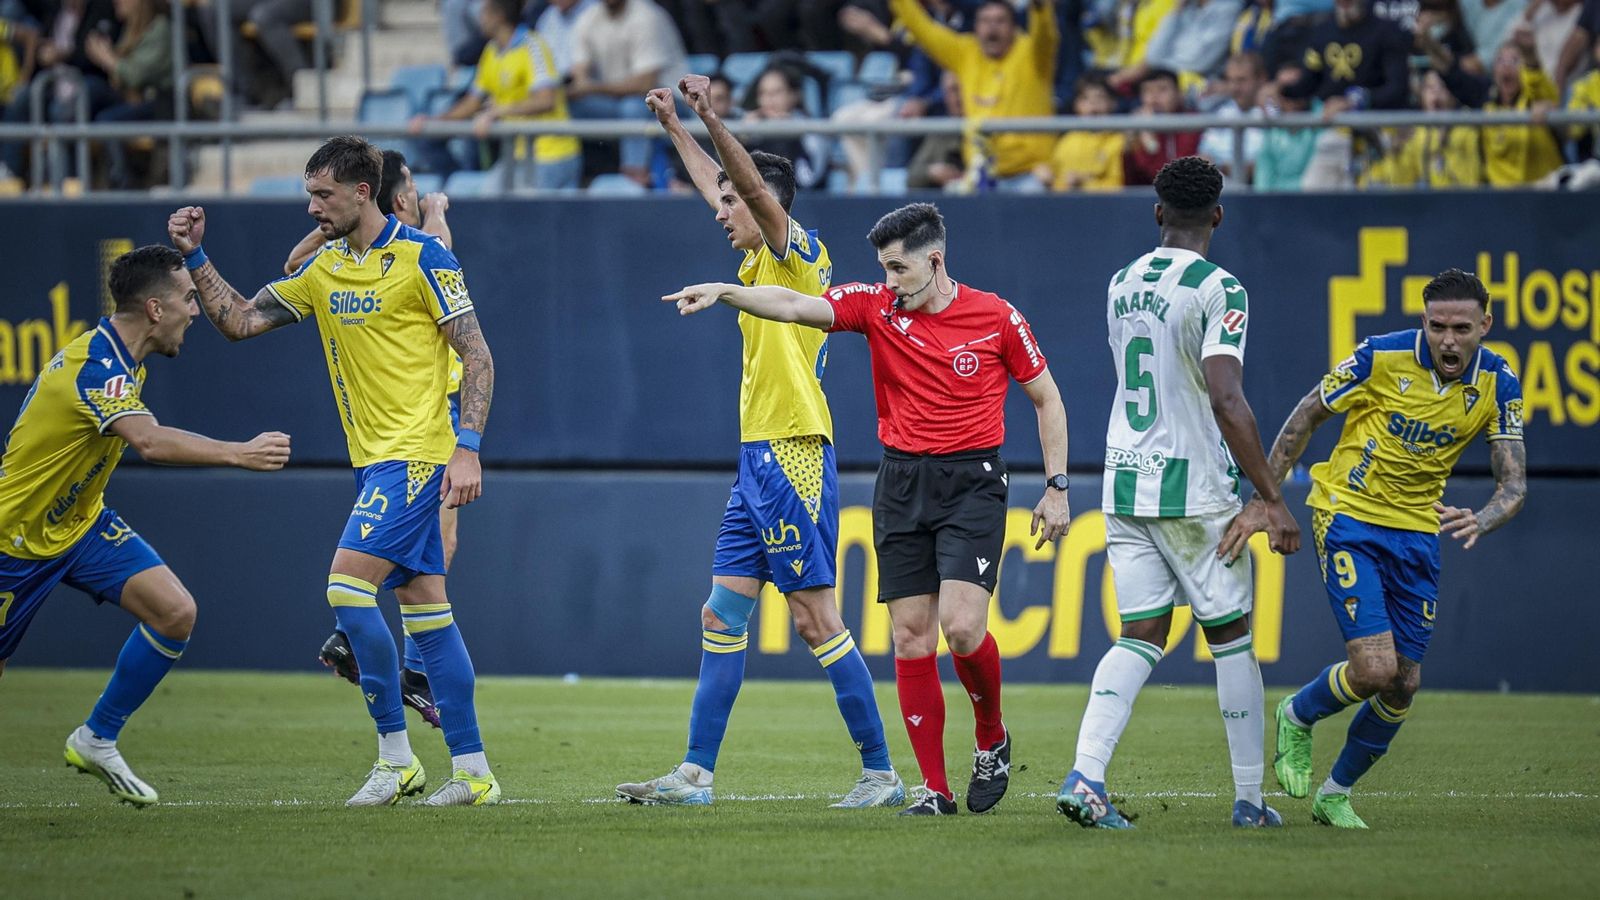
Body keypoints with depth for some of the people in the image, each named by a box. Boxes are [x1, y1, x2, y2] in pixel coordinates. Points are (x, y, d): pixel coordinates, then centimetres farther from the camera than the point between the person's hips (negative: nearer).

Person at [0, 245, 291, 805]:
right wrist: (241, 454, -52)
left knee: (175, 612, -11)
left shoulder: (120, 359, 1)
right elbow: (150, 443, -48)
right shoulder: (95, 367, -30)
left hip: (80, 522, 8)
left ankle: (97, 740, 2)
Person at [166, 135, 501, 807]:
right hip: (373, 461, 8)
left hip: (416, 455, -8)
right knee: (425, 609, 7)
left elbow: (477, 355, -10)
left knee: (347, 584, -17)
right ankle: (472, 771, 8)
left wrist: (467, 448, -18)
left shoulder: (421, 256, -9)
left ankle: (396, 755, -10)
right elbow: (239, 321, 16)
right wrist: (195, 256, 4)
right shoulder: (323, 270, 12)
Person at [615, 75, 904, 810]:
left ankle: (880, 772, -4)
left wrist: (712, 120, -32)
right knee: (722, 613, 7)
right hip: (758, 456, 10)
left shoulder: (798, 252, -7)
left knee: (816, 618, -8)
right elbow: (719, 186, 32)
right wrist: (675, 128, 38)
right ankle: (695, 774, 9)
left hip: (792, 457, -10)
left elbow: (756, 188, -25)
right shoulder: (760, 261, 16)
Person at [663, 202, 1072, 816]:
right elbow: (794, 306, -10)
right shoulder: (877, 307, 2)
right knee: (911, 635, -1)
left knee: (961, 626, -18)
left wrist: (1056, 487, 2)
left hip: (973, 482, -3)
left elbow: (1047, 399, 6)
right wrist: (725, 293, -26)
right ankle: (934, 788, 4)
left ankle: (992, 737, 10)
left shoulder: (996, 318, -3)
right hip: (901, 483, 3)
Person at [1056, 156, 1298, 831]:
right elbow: (1226, 400, -22)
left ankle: (1085, 775, -13)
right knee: (1231, 637, 7)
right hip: (1194, 492, -5)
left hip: (1124, 486, 5)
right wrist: (1272, 499, -18)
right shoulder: (1218, 290, -12)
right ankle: (1249, 800, 12)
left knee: (1141, 637, 6)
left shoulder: (1122, 285, 10)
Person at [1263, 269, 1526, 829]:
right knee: (1375, 669, -18)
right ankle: (1297, 718, 15)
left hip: (1417, 532, 4)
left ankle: (1336, 794, 27)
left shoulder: (1498, 386, -9)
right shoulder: (1382, 357, -18)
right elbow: (1309, 414, -4)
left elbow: (1513, 480, -11)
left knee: (1403, 684, 5)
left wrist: (1480, 523, -33)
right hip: (1349, 517, -4)